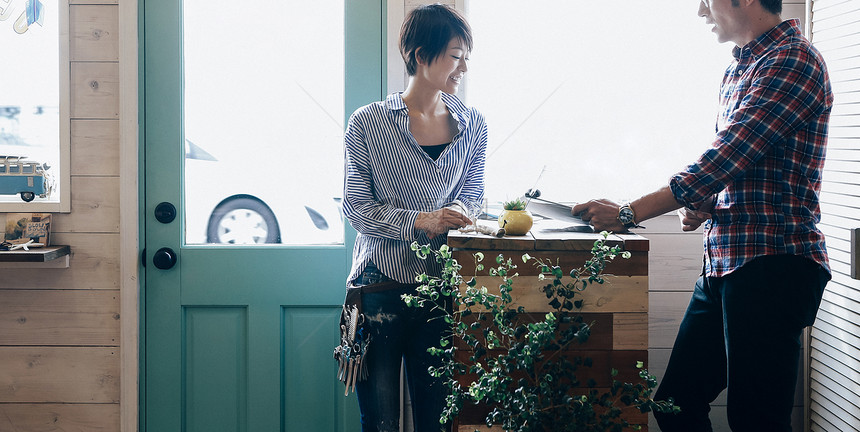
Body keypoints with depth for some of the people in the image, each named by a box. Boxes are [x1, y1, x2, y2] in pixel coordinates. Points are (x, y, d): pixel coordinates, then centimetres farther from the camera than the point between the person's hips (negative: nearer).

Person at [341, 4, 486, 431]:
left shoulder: (472, 125, 7)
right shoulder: (368, 123, -3)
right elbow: (356, 207, -5)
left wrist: (457, 215, -9)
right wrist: (421, 221, -17)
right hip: (381, 285, -3)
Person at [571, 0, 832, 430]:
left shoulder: (792, 60, -12)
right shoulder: (739, 68, 18)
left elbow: (723, 161, -19)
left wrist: (629, 213, -16)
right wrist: (701, 205, 4)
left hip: (771, 265, -9)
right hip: (725, 263, 9)